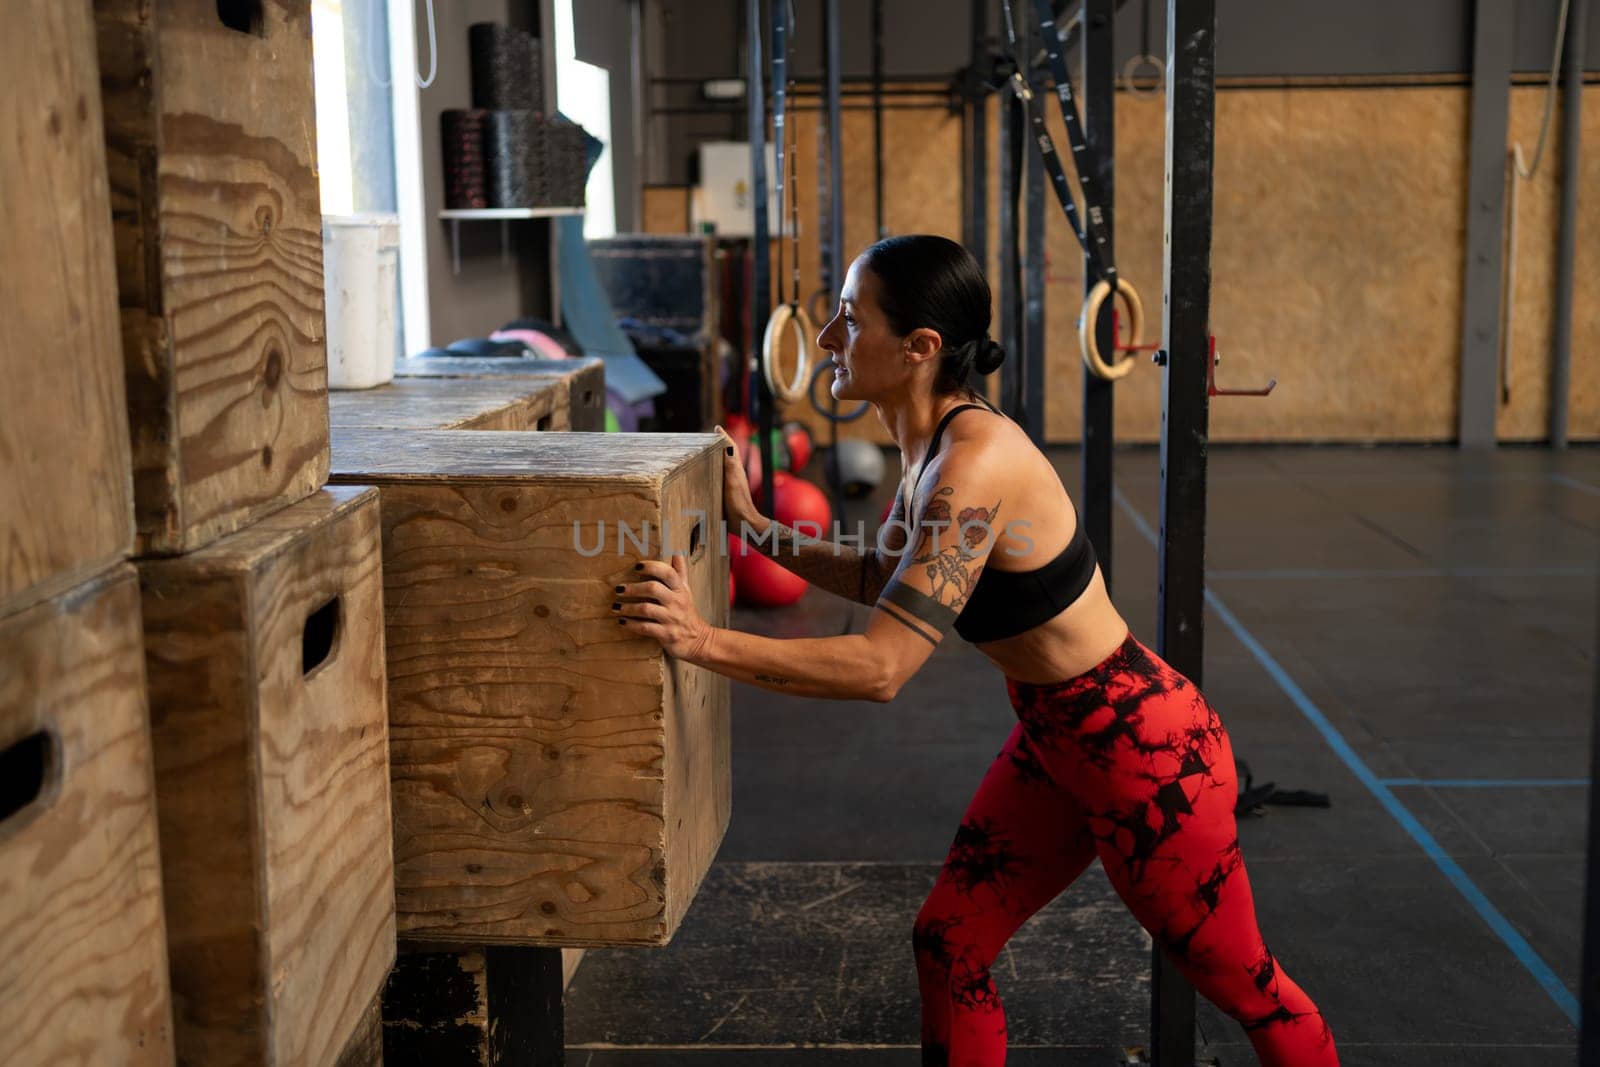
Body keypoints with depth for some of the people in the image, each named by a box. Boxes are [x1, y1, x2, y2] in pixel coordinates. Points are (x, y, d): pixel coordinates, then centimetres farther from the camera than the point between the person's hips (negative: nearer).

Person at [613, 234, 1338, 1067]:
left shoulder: (972, 465, -29)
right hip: (1055, 742, 9)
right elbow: (880, 579, 15)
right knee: (946, 945, 12)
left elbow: (881, 667, -32)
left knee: (1240, 982, 12)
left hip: (1145, 748, -9)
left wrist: (704, 641, -33)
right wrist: (750, 523, 8)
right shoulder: (933, 445, -1)